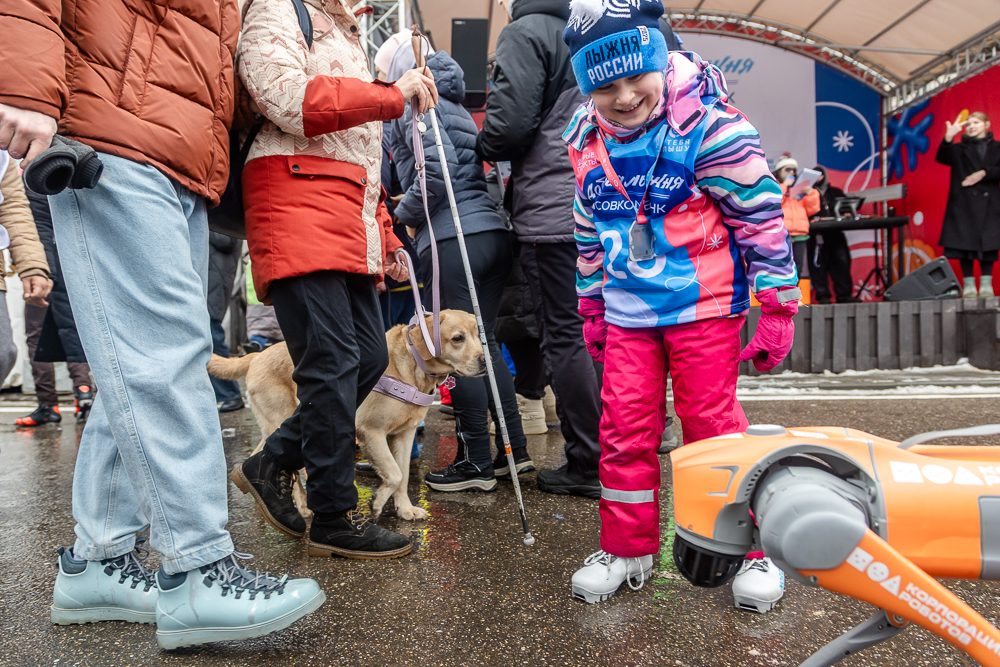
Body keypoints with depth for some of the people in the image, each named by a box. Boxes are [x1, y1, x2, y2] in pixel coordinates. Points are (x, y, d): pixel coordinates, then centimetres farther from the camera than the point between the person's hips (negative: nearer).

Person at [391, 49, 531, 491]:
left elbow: (439, 166, -14)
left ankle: (475, 463, 2)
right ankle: (514, 450, 17)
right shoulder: (459, 112, 26)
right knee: (484, 342, 13)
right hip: (494, 233, 8)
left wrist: (405, 214, -1)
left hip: (451, 239, -8)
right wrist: (413, 206, 24)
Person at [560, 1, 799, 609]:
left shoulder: (706, 124, -13)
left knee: (713, 423, 2)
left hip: (704, 304, -5)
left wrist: (779, 307, -10)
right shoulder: (587, 141, 5)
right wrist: (591, 308, 18)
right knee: (625, 427, 7)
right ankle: (628, 548, 23)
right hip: (627, 312, 5)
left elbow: (762, 216, -10)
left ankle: (751, 548, 21)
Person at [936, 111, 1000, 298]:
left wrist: (984, 173, -13)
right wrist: (948, 138, -24)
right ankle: (969, 285, -1)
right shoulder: (959, 149, 13)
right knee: (965, 242, -5)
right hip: (963, 204, 0)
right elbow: (942, 158, -9)